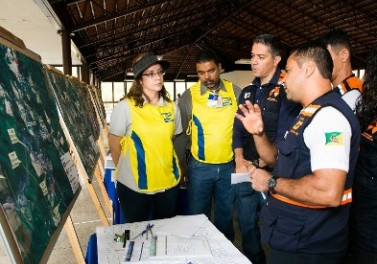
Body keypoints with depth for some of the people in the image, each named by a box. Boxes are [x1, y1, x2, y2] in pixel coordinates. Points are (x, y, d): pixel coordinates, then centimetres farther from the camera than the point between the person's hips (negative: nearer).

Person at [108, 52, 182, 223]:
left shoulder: (171, 107, 1)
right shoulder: (125, 107, -13)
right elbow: (114, 145, -5)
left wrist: (177, 168, 11)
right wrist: (126, 170, 6)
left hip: (169, 182, 4)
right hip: (134, 185, -3)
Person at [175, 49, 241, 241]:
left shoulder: (235, 92, -3)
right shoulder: (189, 96, -5)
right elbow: (181, 134, 1)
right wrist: (180, 166, 5)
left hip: (229, 166, 1)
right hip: (200, 168, -1)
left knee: (226, 215, 18)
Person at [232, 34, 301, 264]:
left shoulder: (285, 91, -9)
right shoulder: (247, 91, 12)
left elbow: (284, 136, -14)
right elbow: (238, 129, 10)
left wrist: (261, 165, -12)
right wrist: (239, 159, -3)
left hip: (271, 171, -6)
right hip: (245, 169, 6)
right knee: (246, 223, 18)